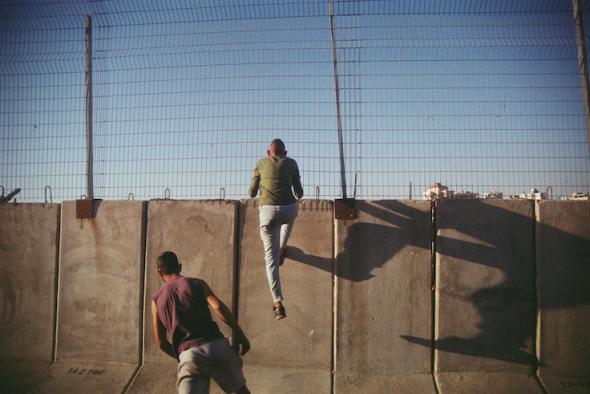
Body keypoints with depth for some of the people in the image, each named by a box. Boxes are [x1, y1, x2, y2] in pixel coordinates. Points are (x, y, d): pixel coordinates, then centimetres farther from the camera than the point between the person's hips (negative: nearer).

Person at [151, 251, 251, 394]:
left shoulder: (157, 299, 15)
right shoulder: (197, 283, 10)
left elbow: (161, 343, 16)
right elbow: (218, 306, -7)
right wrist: (239, 332, -2)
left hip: (188, 355, 0)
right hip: (216, 346, 0)